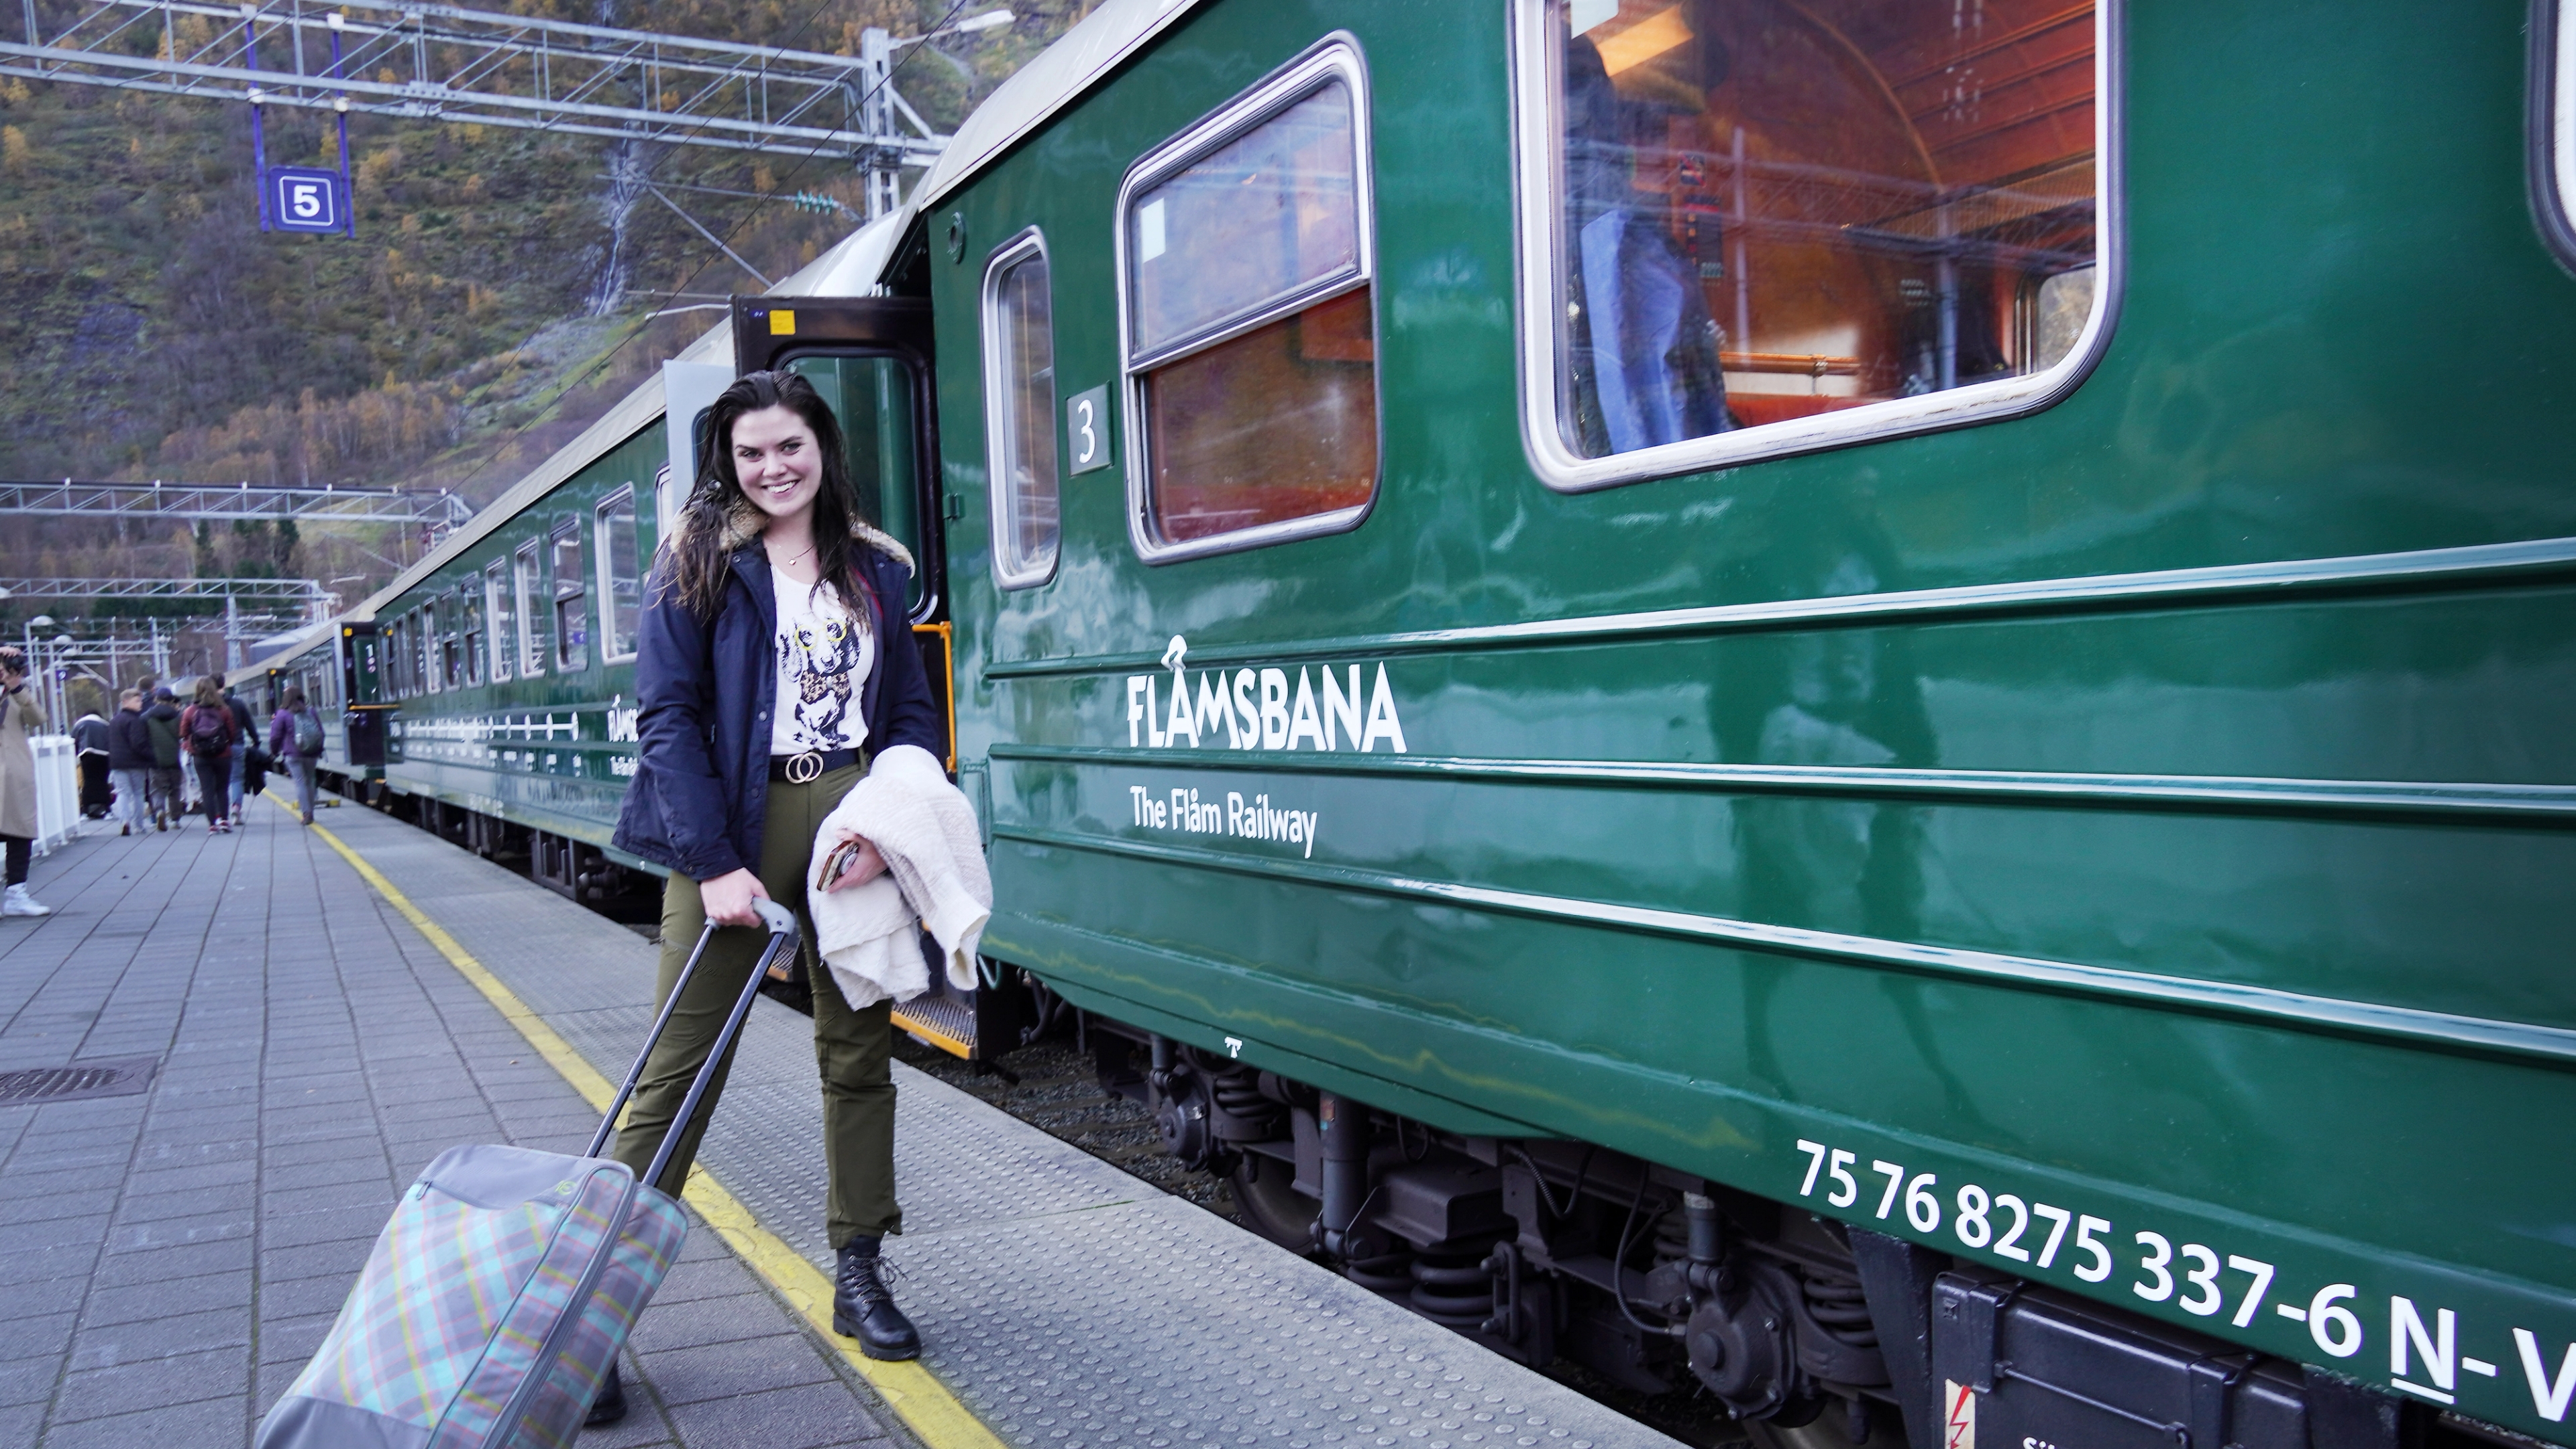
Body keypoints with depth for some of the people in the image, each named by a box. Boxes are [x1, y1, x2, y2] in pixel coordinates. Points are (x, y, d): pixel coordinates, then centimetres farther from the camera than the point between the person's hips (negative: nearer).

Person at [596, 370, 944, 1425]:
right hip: (736, 832, -3)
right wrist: (712, 862, -16)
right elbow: (668, 719, -7)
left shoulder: (872, 569, 10)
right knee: (680, 1070, -2)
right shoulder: (697, 565, -1)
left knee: (858, 1051, 10)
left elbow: (911, 710, 9)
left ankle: (859, 1277, 23)